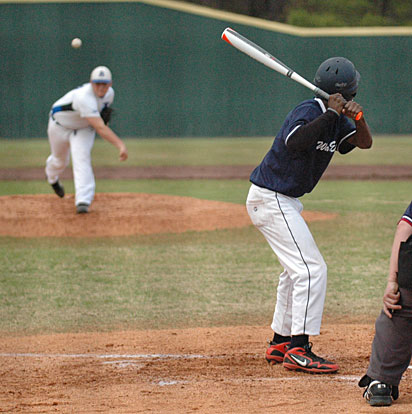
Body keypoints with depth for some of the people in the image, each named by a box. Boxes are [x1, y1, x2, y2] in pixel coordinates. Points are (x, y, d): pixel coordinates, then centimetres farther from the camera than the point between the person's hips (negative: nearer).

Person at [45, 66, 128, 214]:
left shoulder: (109, 93, -19)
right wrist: (120, 145, -60)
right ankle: (51, 176, 56)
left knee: (81, 159, -19)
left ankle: (83, 202, -28)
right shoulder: (85, 98, -44)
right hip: (61, 126, -4)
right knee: (60, 161, 18)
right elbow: (100, 128, -53)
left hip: (84, 129, 4)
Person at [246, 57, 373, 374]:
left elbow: (364, 142, 7)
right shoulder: (309, 111, -20)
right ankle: (299, 350, -18)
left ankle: (280, 344, 28)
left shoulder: (335, 119, 7)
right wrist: (331, 115, -32)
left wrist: (357, 118, -13)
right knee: (312, 268, -15)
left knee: (297, 270, 21)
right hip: (271, 198, -11)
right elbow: (295, 142, -38)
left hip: (286, 201, 11)